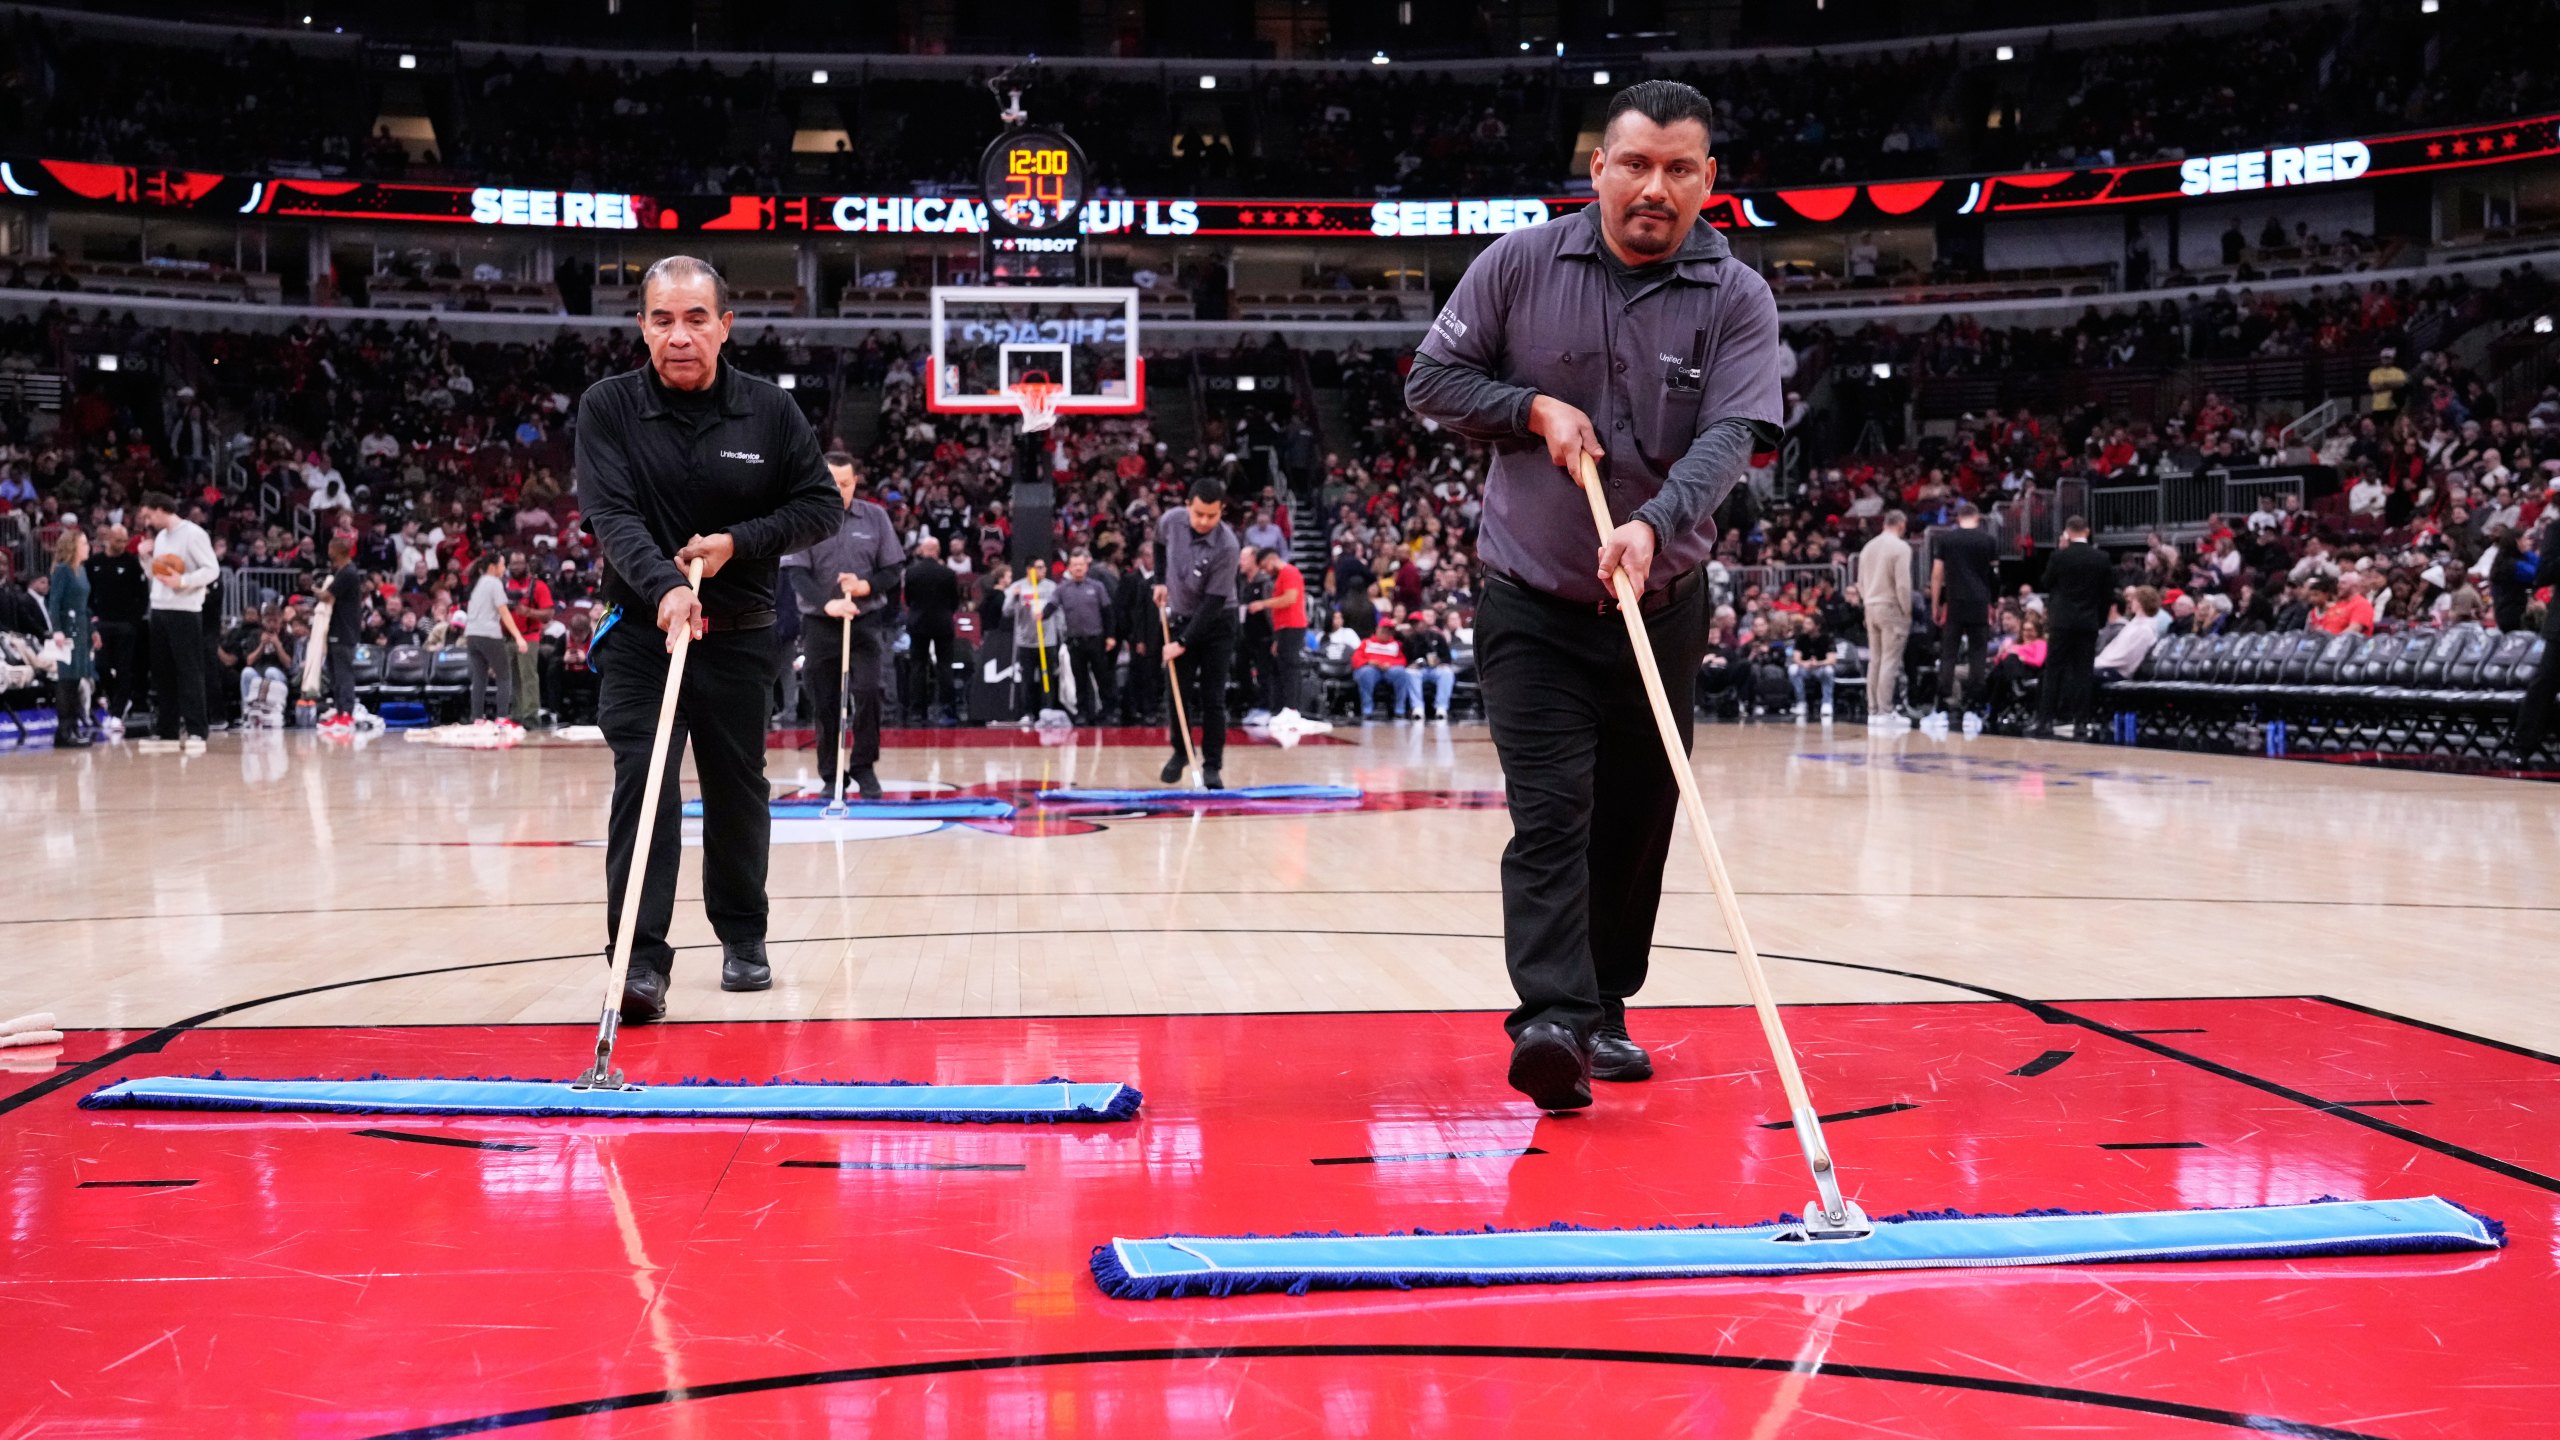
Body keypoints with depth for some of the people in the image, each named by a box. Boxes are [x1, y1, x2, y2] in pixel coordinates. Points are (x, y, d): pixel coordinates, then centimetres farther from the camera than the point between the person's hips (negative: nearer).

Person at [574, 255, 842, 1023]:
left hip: (739, 636, 2)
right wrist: (663, 587, -37)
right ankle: (642, 962, -17)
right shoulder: (608, 406, -8)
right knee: (642, 780, -15)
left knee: (738, 790, 12)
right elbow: (610, 514, -20)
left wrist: (738, 542, -16)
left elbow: (822, 505, 0)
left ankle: (743, 937, 32)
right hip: (640, 632, -2)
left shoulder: (771, 411, -4)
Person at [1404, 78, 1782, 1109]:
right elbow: (1431, 380, 3)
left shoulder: (1736, 298, -5)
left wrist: (1654, 527, -35)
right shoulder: (1519, 264, -4)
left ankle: (1602, 1012, 24)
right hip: (1529, 603, -2)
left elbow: (1732, 435, -18)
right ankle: (1549, 1020, -24)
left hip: (1663, 605, 2)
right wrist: (1536, 407, -13)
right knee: (1550, 809, -14)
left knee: (1635, 823, 9)